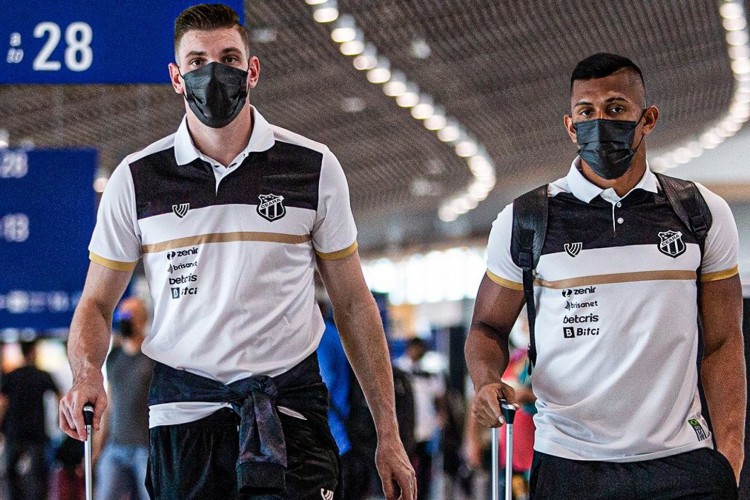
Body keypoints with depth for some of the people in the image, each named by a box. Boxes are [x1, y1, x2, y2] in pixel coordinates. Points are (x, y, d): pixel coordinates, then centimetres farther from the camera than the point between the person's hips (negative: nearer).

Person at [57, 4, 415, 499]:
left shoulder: (314, 167, 3)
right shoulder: (136, 179, 3)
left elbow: (353, 304, 8)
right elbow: (97, 304, 9)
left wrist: (388, 434, 5)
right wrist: (86, 373, -14)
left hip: (289, 402, -1)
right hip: (184, 411, 2)